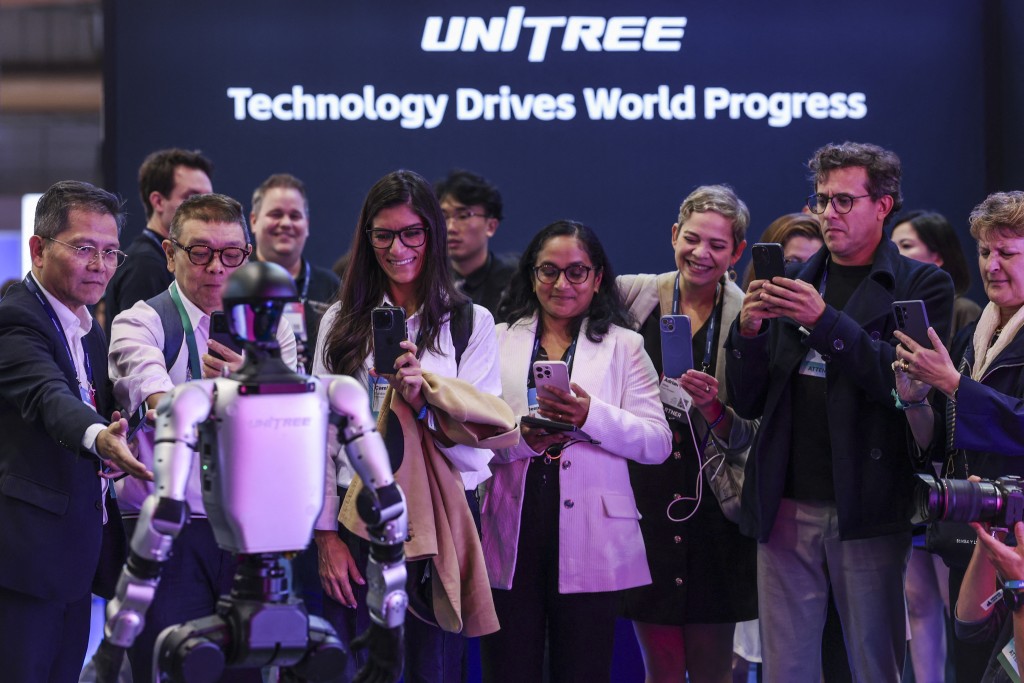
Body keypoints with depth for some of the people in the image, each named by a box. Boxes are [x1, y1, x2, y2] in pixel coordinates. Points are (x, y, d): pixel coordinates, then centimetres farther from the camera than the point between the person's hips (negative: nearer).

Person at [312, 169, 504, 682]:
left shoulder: (470, 323, 6)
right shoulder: (341, 322, 10)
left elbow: (479, 446, -1)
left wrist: (423, 400, -19)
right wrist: (326, 534, 0)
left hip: (443, 519, -1)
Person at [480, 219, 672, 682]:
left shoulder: (624, 346, 10)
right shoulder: (498, 340, 13)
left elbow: (657, 443, -1)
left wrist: (591, 416, -17)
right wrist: (520, 438, -16)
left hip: (589, 542, -1)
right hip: (511, 539, 1)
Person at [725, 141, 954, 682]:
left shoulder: (922, 286, 2)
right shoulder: (792, 283, 14)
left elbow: (907, 382, -14)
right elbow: (747, 403, 12)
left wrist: (824, 321, -21)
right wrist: (749, 331, -6)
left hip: (865, 512, -4)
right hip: (786, 506, 4)